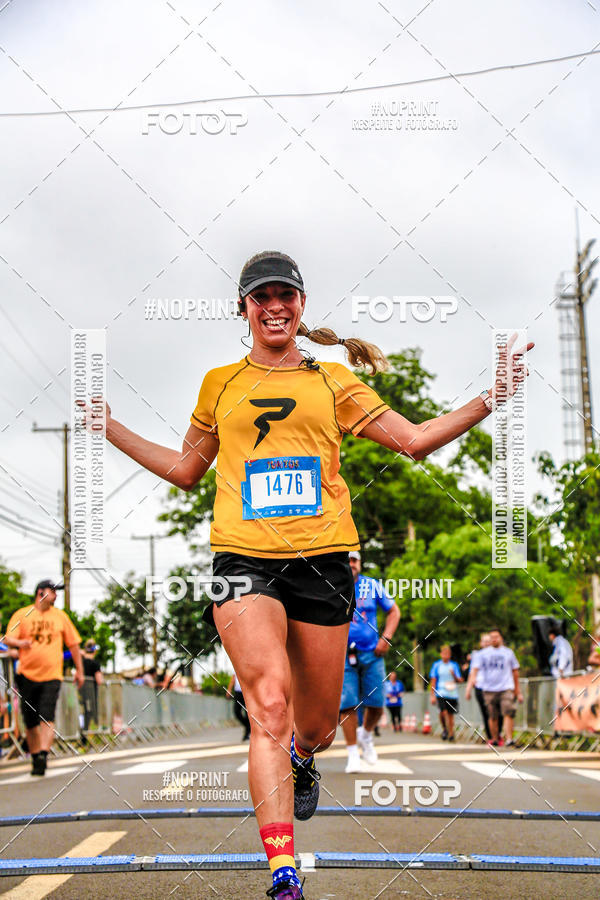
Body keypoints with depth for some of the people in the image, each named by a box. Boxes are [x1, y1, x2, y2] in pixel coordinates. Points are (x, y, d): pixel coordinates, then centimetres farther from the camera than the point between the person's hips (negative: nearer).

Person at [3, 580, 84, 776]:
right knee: (30, 721, 5)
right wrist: (20, 643, -25)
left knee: (47, 717, -17)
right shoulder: (22, 615, 6)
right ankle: (35, 757, 18)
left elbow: (73, 644, 16)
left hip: (51, 675, 0)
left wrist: (79, 670, 15)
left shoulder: (60, 616, 10)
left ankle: (43, 754, -24)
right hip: (27, 674, 0)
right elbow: (8, 639, -2)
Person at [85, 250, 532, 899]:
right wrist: (110, 428, 23)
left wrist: (489, 399, 4)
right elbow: (185, 468, 27)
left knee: (317, 726, 8)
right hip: (244, 558, -1)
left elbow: (413, 439, 12)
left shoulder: (334, 380, 13)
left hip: (323, 559, 1)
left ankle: (299, 760, 47)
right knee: (269, 706, -21)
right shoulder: (220, 383, 15)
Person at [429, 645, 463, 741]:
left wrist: (454, 676, -10)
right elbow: (433, 681, 5)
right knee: (443, 712, -19)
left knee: (451, 715, 5)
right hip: (441, 693, -2)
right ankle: (444, 729, 4)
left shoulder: (454, 665, 10)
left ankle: (451, 733, 17)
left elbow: (459, 680, 11)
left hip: (453, 693, 2)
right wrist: (433, 695, 0)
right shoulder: (436, 665, 5)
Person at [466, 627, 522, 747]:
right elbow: (475, 670, 4)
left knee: (508, 714, -16)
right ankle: (495, 739, 17)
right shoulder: (483, 653, 8)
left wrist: (517, 691, 18)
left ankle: (509, 739, -20)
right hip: (489, 690, 1)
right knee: (493, 717, 4)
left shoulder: (508, 652, 12)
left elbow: (515, 671, 18)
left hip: (506, 688, -1)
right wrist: (469, 686, -8)